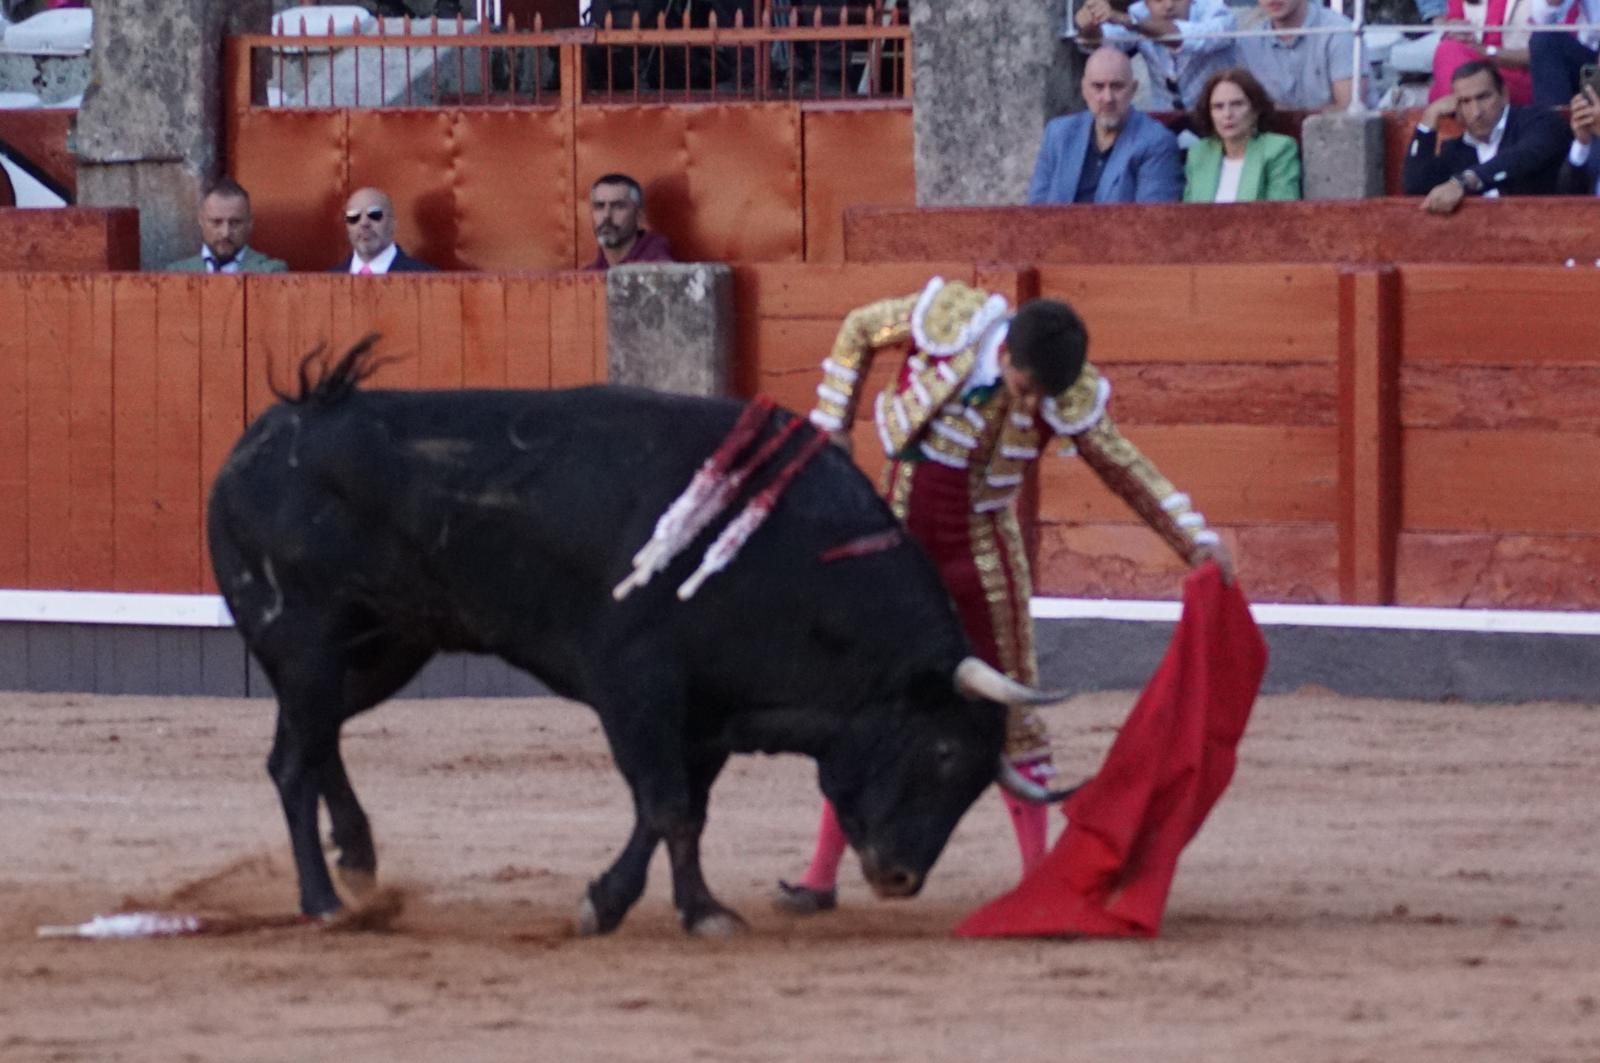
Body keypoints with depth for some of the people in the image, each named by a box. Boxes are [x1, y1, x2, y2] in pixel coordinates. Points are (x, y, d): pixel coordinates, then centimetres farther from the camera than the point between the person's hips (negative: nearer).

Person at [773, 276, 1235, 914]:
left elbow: (1126, 469, -5)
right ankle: (822, 875, 11)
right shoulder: (947, 319, -19)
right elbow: (858, 331, -1)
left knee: (1012, 706, 1)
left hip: (982, 547, 0)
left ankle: (1038, 874, 9)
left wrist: (1197, 540, -14)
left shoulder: (1068, 398, -18)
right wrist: (831, 429, -3)